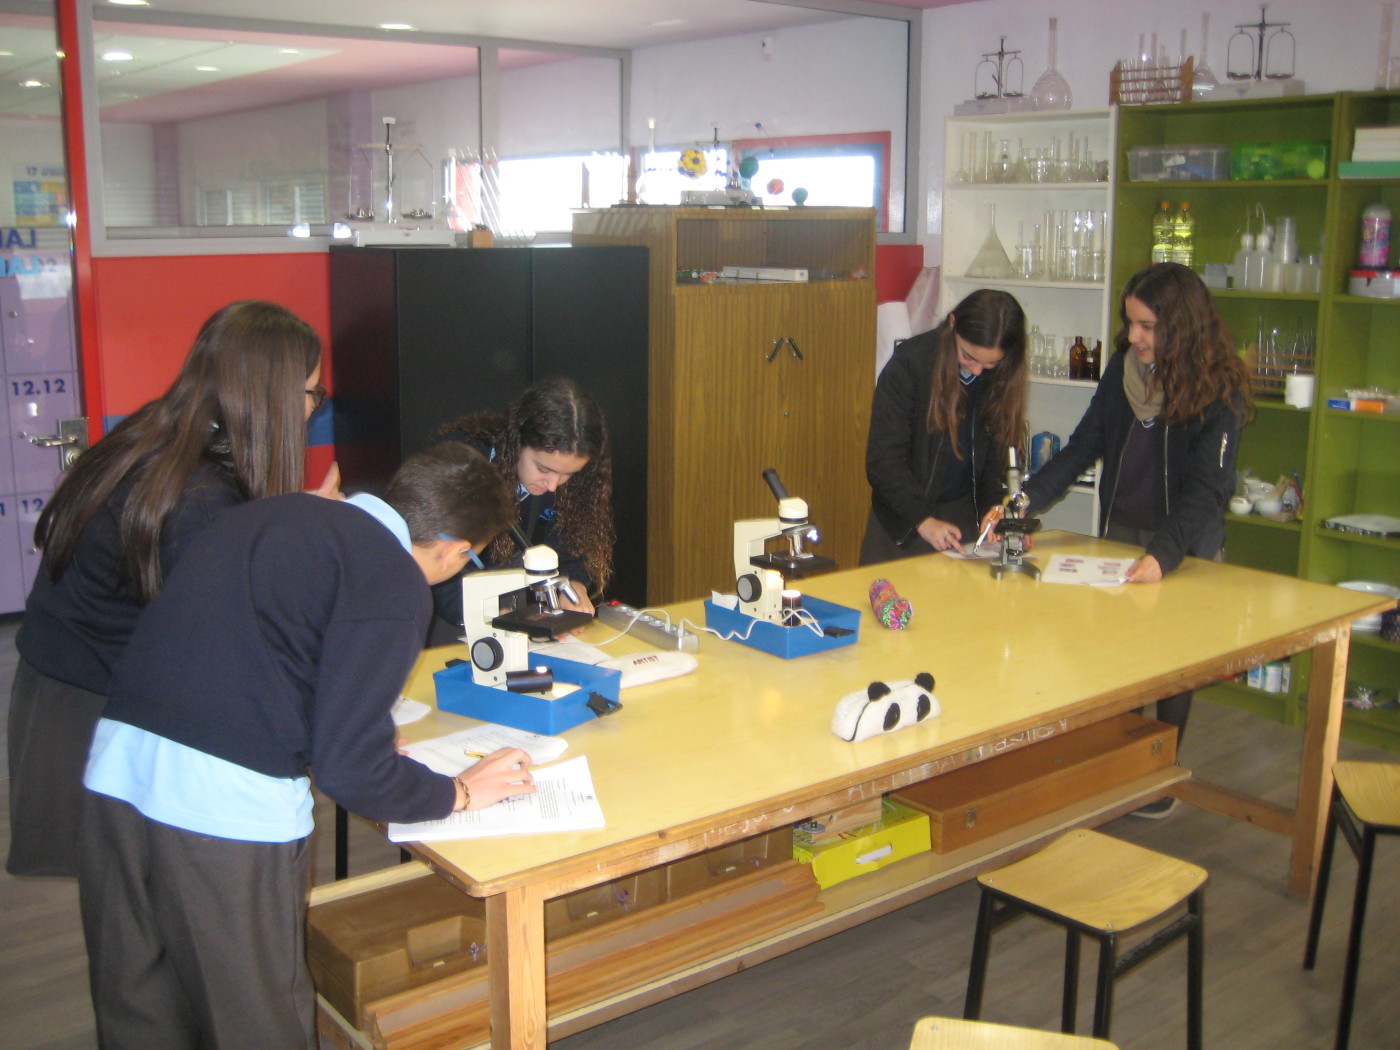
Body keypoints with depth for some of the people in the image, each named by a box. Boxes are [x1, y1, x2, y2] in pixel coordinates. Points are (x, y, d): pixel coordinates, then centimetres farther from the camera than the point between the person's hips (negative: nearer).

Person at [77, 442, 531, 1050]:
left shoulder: (274, 513, 15)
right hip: (227, 805, -8)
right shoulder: (394, 582, -8)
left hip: (115, 765, 8)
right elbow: (349, 768, -11)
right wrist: (458, 794, 6)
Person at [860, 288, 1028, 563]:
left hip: (964, 519, 3)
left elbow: (998, 453, 4)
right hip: (903, 521, -3)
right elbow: (882, 458, -16)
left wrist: (995, 510, -13)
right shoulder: (910, 362, -15)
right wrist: (922, 519, -25)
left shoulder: (1003, 376, -2)